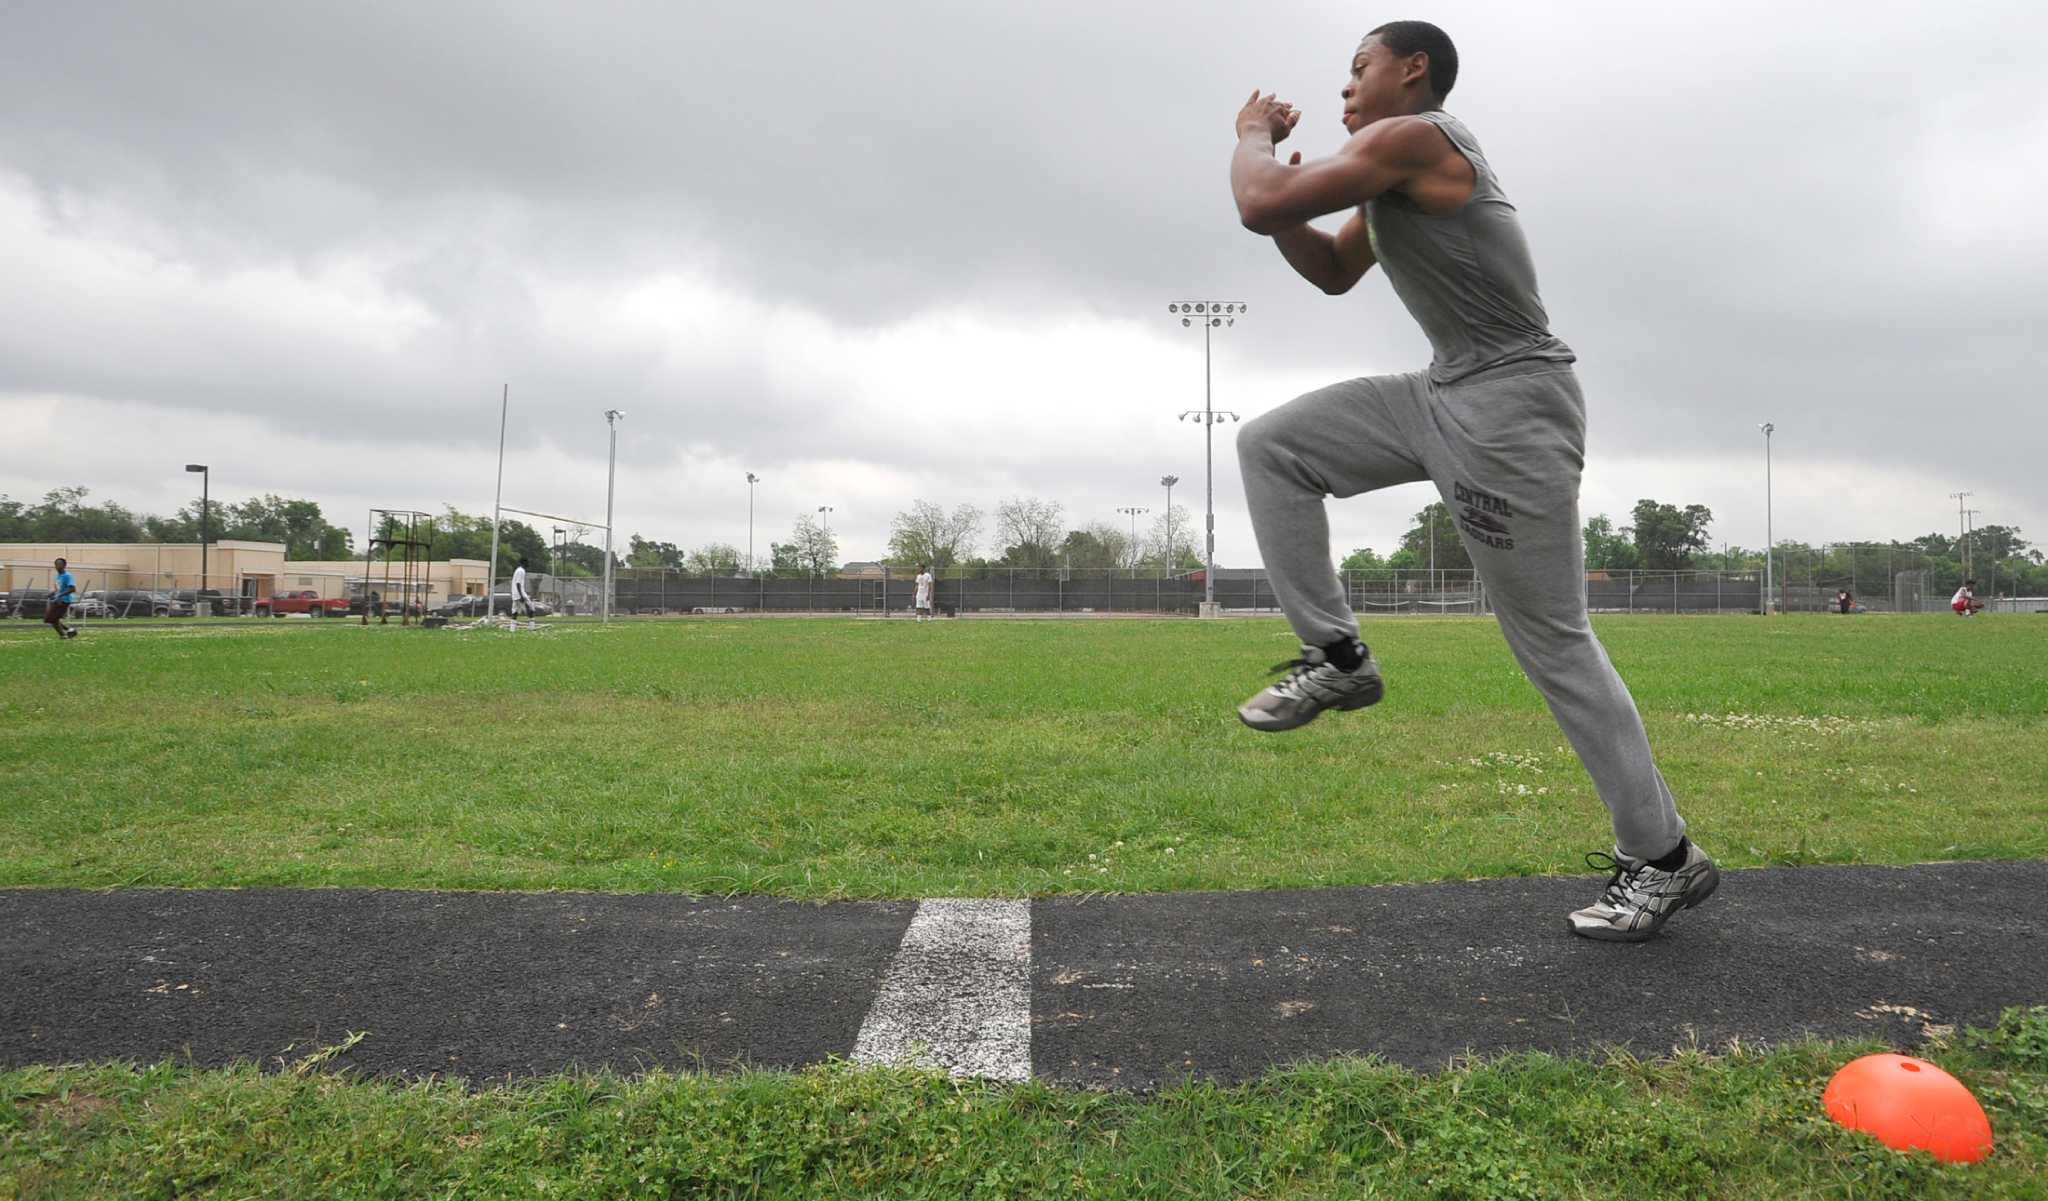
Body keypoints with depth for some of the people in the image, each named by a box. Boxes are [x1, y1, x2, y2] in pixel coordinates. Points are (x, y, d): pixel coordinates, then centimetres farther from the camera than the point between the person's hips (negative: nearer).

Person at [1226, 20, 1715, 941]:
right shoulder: (1392, 173, 19)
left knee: (1553, 642, -5)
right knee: (1271, 446, 5)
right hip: (1445, 396, 10)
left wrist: (1253, 137, 4)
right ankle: (1335, 657, 6)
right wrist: (1273, 170, 15)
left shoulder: (1412, 136, -11)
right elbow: (1332, 271, 29)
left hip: (1510, 403, -10)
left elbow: (1260, 208, -18)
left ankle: (1664, 859, 10)